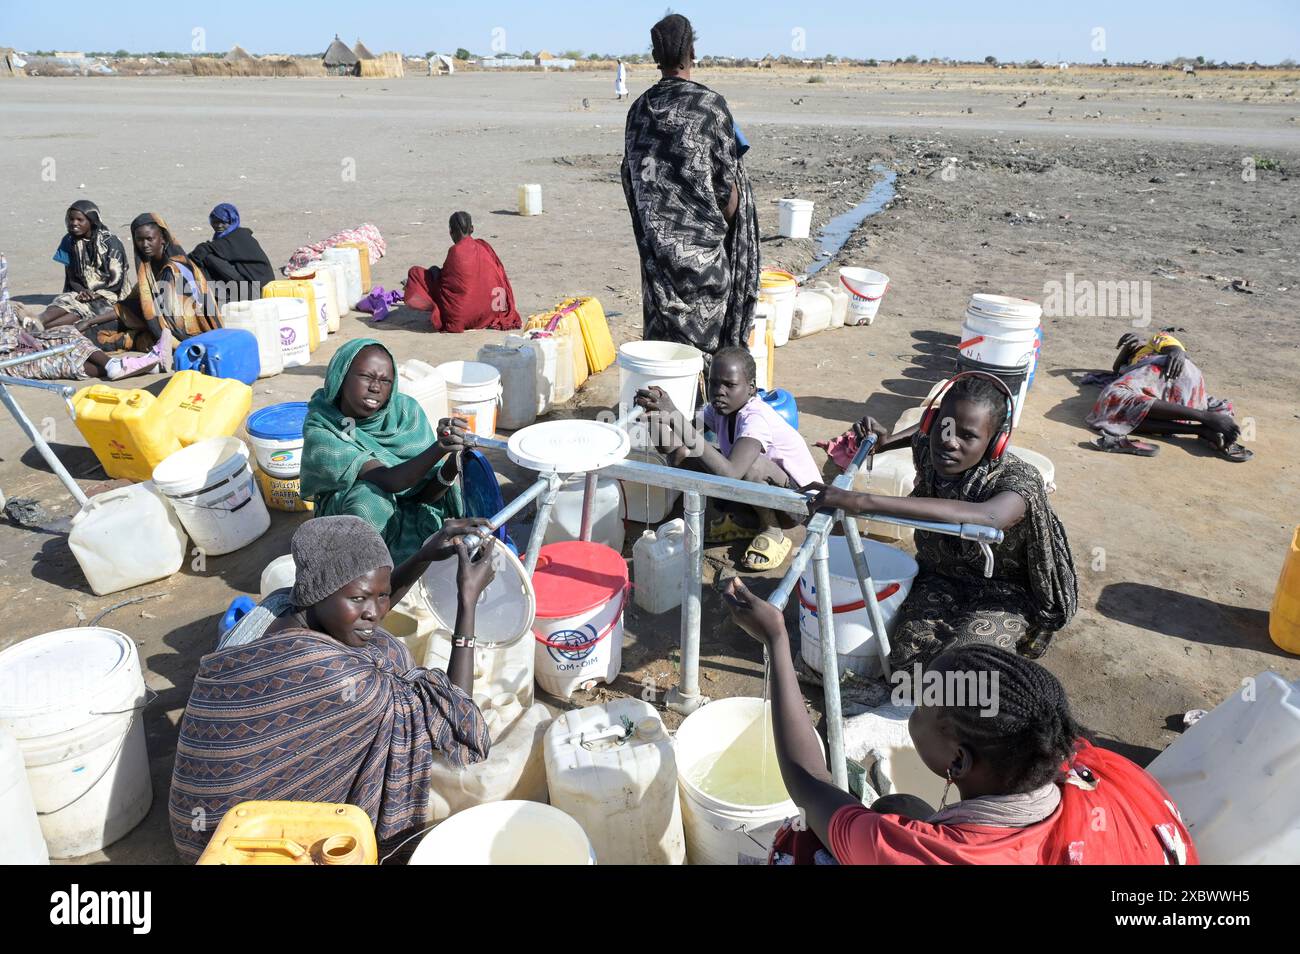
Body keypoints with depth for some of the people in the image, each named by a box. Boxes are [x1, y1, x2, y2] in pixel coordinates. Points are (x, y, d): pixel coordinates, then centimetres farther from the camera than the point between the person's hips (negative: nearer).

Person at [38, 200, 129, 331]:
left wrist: (95, 294, -15)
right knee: (62, 303, -26)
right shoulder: (70, 241, 8)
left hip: (106, 295, -5)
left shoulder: (110, 242, -7)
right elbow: (71, 277, 11)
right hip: (82, 292, 5)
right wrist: (82, 291, -9)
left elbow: (116, 280, -8)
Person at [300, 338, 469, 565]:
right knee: (368, 496, -34)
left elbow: (426, 494, -14)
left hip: (409, 514, 2)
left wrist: (450, 468, -37)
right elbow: (390, 481, -34)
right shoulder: (320, 432, -22)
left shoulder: (406, 411, -12)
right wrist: (439, 447, -51)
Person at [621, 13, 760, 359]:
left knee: (662, 329, 11)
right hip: (702, 242, -4)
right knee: (705, 329, 5)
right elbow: (727, 184, -9)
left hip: (657, 243, 4)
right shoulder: (711, 105, -10)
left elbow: (630, 178, 9)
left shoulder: (639, 109, 3)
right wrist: (725, 227, 6)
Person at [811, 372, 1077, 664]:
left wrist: (865, 502, -62)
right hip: (938, 580, 4)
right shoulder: (928, 450, -11)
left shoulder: (1017, 478, -31)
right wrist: (886, 440, -3)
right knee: (909, 655, -24)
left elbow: (987, 518, -57)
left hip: (1000, 595, -4)